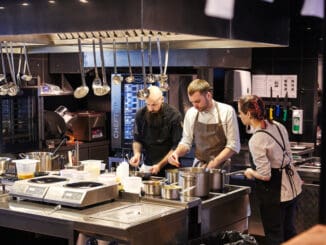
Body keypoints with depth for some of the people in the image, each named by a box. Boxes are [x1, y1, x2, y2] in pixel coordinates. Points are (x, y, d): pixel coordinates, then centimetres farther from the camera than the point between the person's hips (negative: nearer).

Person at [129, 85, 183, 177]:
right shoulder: (140, 114, -1)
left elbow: (177, 145, -12)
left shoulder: (174, 115, -13)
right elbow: (137, 139, 9)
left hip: (168, 167, -3)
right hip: (147, 166, 3)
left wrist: (160, 165, -18)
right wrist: (137, 154, -11)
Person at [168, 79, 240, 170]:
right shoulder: (190, 113, 5)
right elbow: (186, 142, 14)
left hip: (220, 167, -3)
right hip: (198, 166, 3)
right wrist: (177, 153, -6)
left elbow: (233, 146, -4)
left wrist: (213, 163, -14)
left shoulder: (227, 111, -5)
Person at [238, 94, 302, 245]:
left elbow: (265, 176, -23)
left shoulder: (256, 140, -24)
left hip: (274, 193, -8)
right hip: (292, 186, 8)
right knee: (288, 231, 23)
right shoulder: (278, 126, -1)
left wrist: (250, 172, -4)